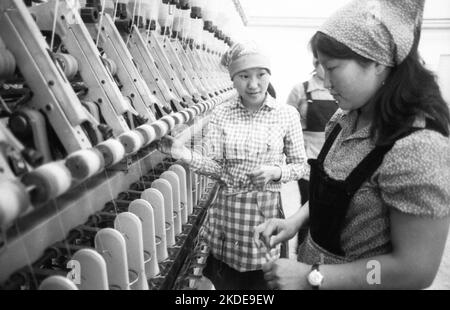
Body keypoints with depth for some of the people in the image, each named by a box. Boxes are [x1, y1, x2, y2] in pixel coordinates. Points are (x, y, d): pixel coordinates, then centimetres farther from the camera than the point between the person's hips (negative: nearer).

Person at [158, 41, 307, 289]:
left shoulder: (287, 114, -5)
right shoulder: (221, 114, -3)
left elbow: (300, 165, 1)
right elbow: (216, 168, -5)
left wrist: (276, 171, -18)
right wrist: (186, 156, -22)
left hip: (267, 211, -1)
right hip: (228, 212, 1)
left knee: (263, 280, 16)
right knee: (224, 282, 18)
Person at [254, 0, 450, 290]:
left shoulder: (417, 146, -28)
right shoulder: (348, 118, -4)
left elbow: (416, 269, -25)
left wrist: (311, 277, -22)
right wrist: (295, 220, -6)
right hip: (315, 259, 7)